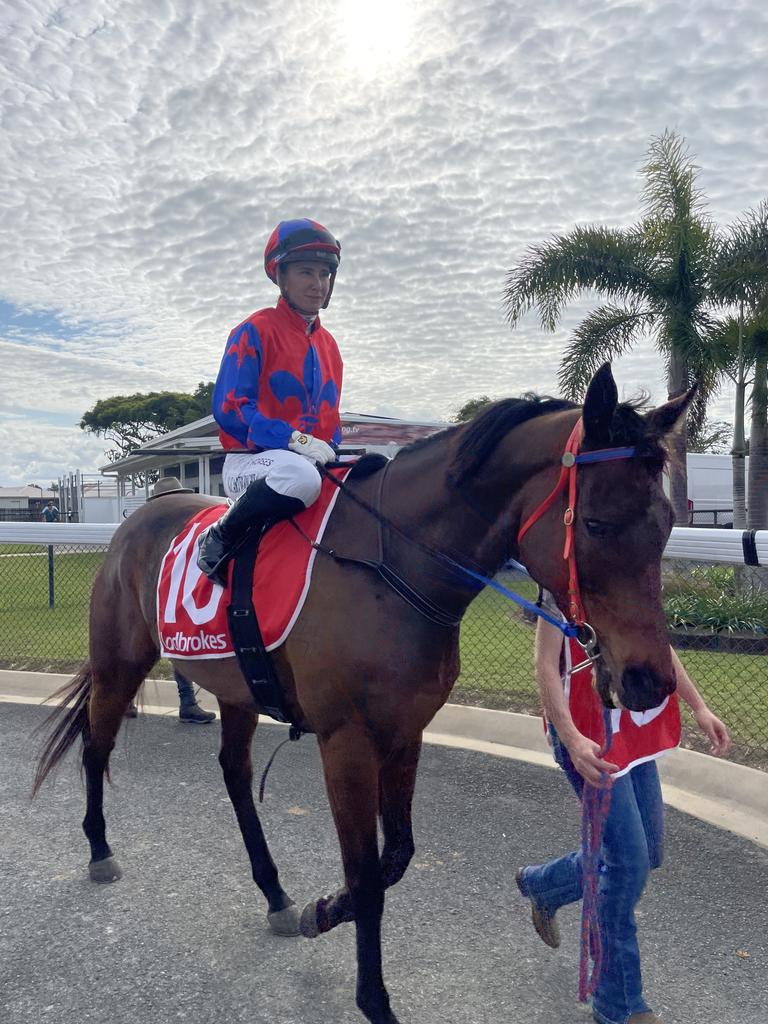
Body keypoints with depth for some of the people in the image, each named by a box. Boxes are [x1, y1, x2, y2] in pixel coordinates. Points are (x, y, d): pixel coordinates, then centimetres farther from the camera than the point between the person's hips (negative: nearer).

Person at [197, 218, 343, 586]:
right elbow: (229, 407, -12)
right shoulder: (256, 331, -3)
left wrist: (331, 453, 1)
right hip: (251, 461, -7)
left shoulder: (327, 344, 18)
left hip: (312, 462, 7)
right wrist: (291, 438, -23)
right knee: (299, 474, -39)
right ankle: (217, 540, -17)